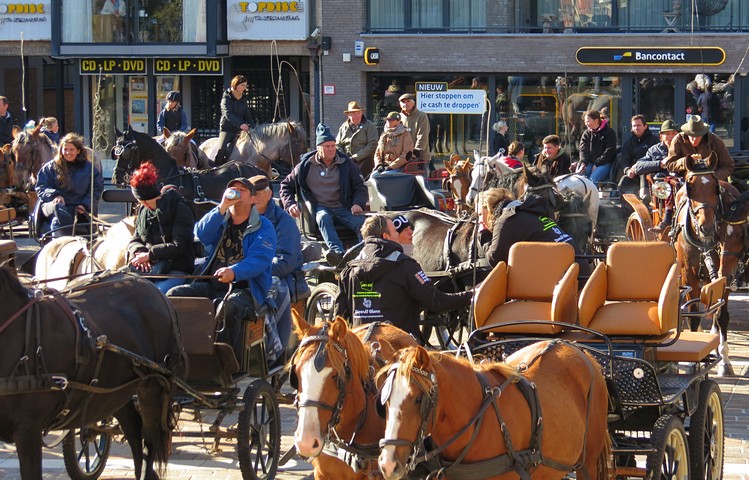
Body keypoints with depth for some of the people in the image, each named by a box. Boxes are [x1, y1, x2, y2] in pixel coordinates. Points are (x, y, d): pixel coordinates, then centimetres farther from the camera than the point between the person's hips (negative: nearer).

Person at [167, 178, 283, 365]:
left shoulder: (263, 227, 4)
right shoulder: (220, 221, 20)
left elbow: (259, 260, -13)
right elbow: (202, 234, -2)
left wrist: (234, 271, -32)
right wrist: (222, 208, -11)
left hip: (245, 288, -6)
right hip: (211, 285, 6)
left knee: (230, 305, -39)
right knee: (174, 295, -17)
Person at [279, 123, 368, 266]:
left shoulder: (345, 163, 10)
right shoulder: (306, 166, 9)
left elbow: (360, 186, 14)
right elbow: (286, 186, 19)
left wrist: (358, 203, -6)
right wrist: (290, 204, 1)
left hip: (343, 208, 2)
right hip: (320, 207, -2)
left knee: (362, 222, -30)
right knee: (323, 218, -39)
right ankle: (337, 251, -61)